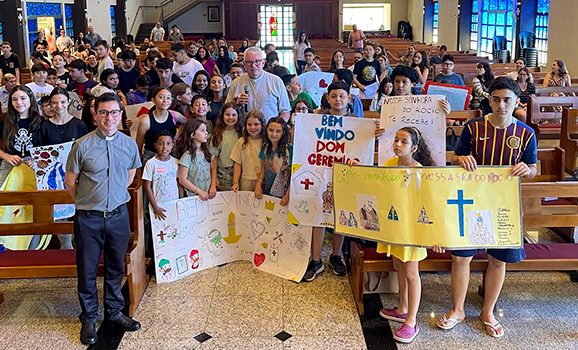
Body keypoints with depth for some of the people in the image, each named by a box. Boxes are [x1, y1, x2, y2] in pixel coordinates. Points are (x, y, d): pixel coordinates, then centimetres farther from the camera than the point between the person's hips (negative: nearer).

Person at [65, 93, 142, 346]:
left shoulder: (129, 144, 0)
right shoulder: (82, 145, -10)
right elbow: (70, 183, -1)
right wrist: (87, 202, 7)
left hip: (118, 215, 3)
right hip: (88, 218, -3)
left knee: (116, 267, 15)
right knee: (87, 270, 8)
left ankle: (114, 313, 32)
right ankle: (89, 319, 24)